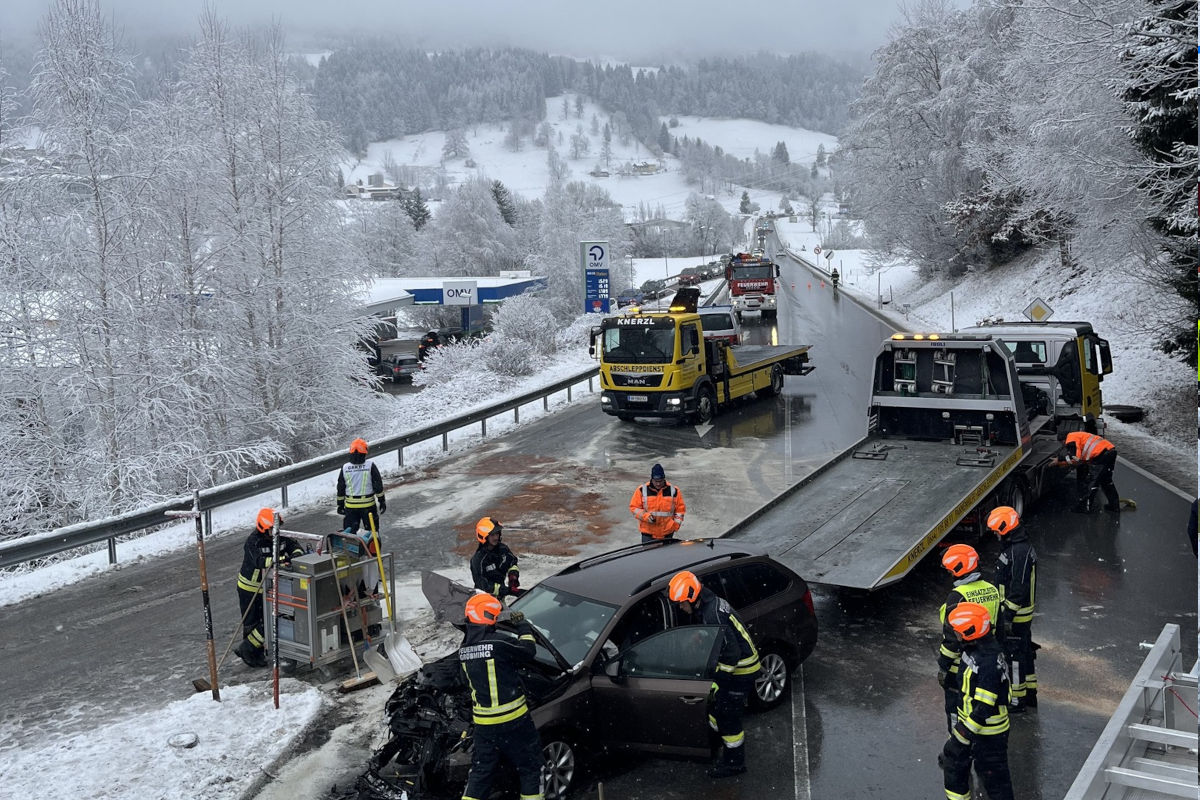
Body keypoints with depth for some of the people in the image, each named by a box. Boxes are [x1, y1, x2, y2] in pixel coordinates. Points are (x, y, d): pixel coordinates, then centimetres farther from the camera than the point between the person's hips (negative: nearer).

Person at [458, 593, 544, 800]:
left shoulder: (464, 649, 2)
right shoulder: (500, 642, -20)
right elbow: (528, 651, -7)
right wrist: (523, 627, 8)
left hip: (483, 723, 6)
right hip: (512, 721, -6)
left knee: (480, 772, 16)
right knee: (530, 768, 11)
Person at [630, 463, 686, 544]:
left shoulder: (674, 491, 0)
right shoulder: (642, 490, -3)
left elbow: (680, 509, 9)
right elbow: (634, 507, 1)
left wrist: (676, 523, -1)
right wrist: (645, 516, -15)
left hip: (667, 534, 1)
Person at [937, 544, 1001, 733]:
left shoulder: (958, 597, -24)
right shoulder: (992, 590, 0)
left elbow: (952, 637, -22)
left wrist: (942, 667, -14)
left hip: (961, 666, -7)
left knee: (956, 708, 8)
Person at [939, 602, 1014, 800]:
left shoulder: (989, 663, -32)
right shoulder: (973, 648, -2)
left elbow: (984, 708, -31)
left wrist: (963, 735, -25)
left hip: (989, 733, -10)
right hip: (969, 721, 10)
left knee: (993, 776, 7)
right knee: (952, 761, 21)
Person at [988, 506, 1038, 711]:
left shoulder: (1020, 552, -24)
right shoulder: (1024, 547, 10)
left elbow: (1019, 587, -26)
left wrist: (1008, 615, -24)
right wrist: (1007, 612, 24)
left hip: (1015, 616, -10)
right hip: (1023, 613, 10)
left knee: (1013, 655, 0)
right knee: (1025, 652, 19)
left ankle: (1017, 700, 10)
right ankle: (1030, 694, 30)